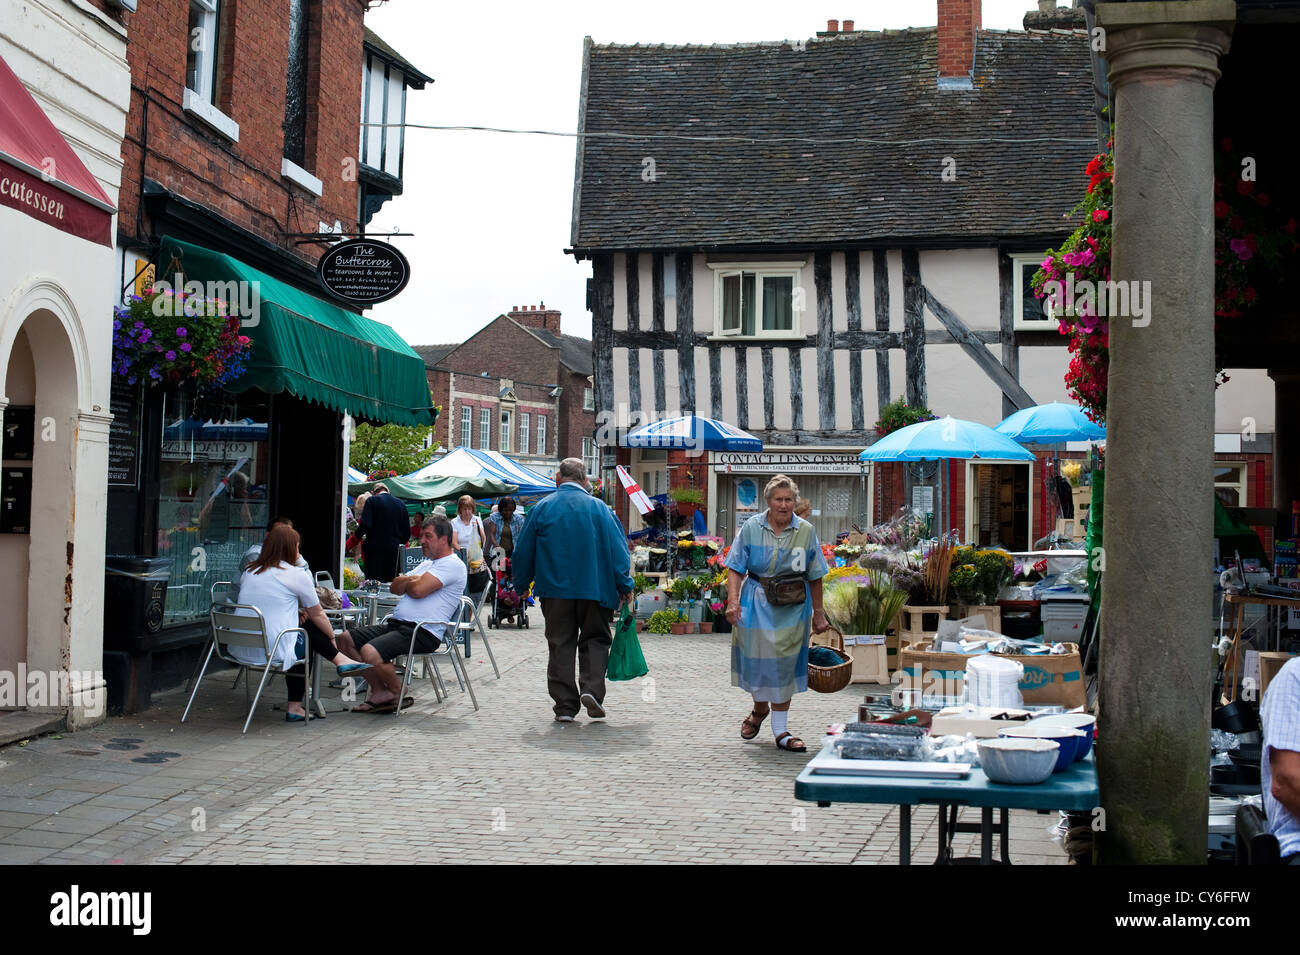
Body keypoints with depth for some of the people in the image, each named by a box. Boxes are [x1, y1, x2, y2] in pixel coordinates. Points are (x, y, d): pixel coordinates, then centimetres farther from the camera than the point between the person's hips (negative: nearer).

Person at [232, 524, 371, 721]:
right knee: (311, 627, 14)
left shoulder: (248, 572, 12)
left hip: (240, 651, 6)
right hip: (274, 653, -6)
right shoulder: (297, 575, -3)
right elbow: (318, 615, 7)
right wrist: (332, 637, 24)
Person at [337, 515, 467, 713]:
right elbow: (394, 587, 18)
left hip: (423, 632, -11)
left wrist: (405, 581, 4)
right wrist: (411, 580, -3)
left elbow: (418, 590, -19)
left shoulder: (452, 564, -8)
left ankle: (399, 693, -3)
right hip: (397, 624, 11)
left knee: (370, 652, -29)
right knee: (346, 639, 4)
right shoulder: (426, 563, 26)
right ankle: (380, 691, 3)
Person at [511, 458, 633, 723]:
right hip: (594, 588, -1)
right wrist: (625, 586, 4)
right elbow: (618, 549, -3)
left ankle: (565, 706, 5)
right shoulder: (599, 508, -2)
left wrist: (521, 585, 18)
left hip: (555, 590, 1)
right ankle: (592, 689, -8)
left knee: (560, 644, 7)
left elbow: (523, 550, 6)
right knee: (595, 639, 12)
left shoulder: (541, 508, 1)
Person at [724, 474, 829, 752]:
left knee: (784, 663, -1)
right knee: (756, 658, 6)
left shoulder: (806, 531, 1)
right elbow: (736, 568, -2)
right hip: (756, 603, 0)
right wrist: (733, 600, -15)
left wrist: (818, 612, 9)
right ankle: (760, 709, 36)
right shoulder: (751, 528, -2)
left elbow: (814, 577, 7)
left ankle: (781, 730, 7)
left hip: (791, 606, 0)